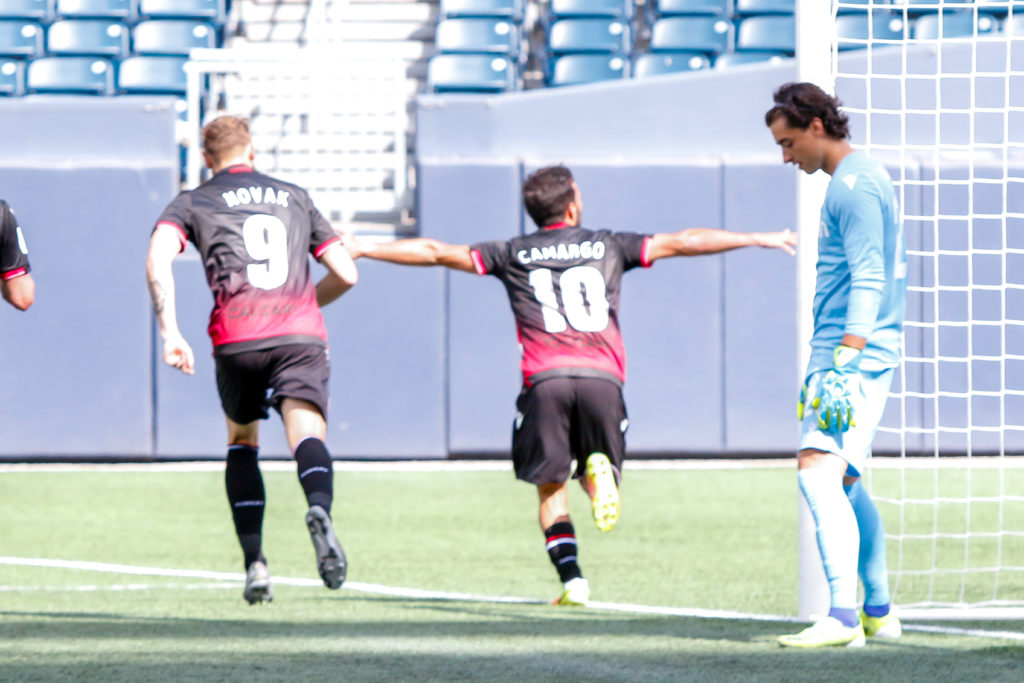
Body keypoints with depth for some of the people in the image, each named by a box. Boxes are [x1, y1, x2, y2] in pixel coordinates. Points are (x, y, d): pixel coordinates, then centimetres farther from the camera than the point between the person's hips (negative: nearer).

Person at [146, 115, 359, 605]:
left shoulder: (192, 203, 17)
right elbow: (345, 274, 22)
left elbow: (158, 258, -4)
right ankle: (320, 510, -49)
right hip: (301, 330, 0)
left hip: (237, 335, 0)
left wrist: (170, 333, -7)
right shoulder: (295, 198, 24)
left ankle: (255, 563, 12)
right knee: (307, 436, -14)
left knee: (241, 442, 21)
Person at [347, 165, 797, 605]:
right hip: (602, 378, 0)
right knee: (597, 471, 18)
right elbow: (682, 243, 20)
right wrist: (760, 239, 26)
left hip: (544, 379, 0)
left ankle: (571, 579, -9)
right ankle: (598, 468, -20)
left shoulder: (514, 255, 17)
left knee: (551, 489, 9)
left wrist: (363, 249, 28)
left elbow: (438, 253, 19)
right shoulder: (608, 247, 17)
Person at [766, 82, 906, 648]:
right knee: (843, 482, 15)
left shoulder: (854, 186, -12)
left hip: (853, 358, -11)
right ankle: (878, 612, 21)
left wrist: (845, 360, -27)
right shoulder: (863, 179, 20)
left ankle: (843, 616, -26)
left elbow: (867, 281, -20)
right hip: (850, 353, 11)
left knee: (818, 470, -19)